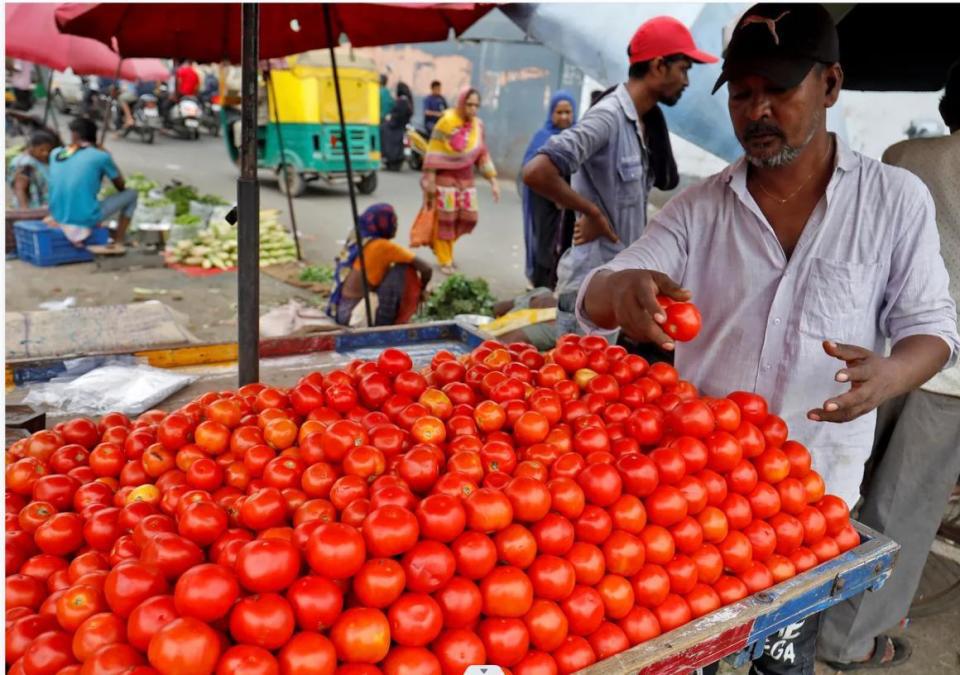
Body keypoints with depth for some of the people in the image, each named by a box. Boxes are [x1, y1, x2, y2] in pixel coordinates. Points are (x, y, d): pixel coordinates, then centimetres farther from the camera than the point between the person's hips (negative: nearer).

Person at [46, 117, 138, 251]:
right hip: (87, 219, -6)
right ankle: (117, 243, 12)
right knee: (131, 194, 14)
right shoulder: (101, 156, -9)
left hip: (58, 217, 6)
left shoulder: (55, 154, 5)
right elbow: (121, 186, 6)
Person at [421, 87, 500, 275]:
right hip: (445, 176, -5)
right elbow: (434, 152, -13)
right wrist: (430, 180, -15)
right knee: (445, 218, 1)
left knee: (469, 216, 5)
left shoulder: (478, 124, 1)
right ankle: (445, 260, 14)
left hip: (466, 177, 5)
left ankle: (441, 244, 28)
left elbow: (482, 154, 7)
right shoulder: (447, 120, -14)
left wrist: (493, 181, 3)